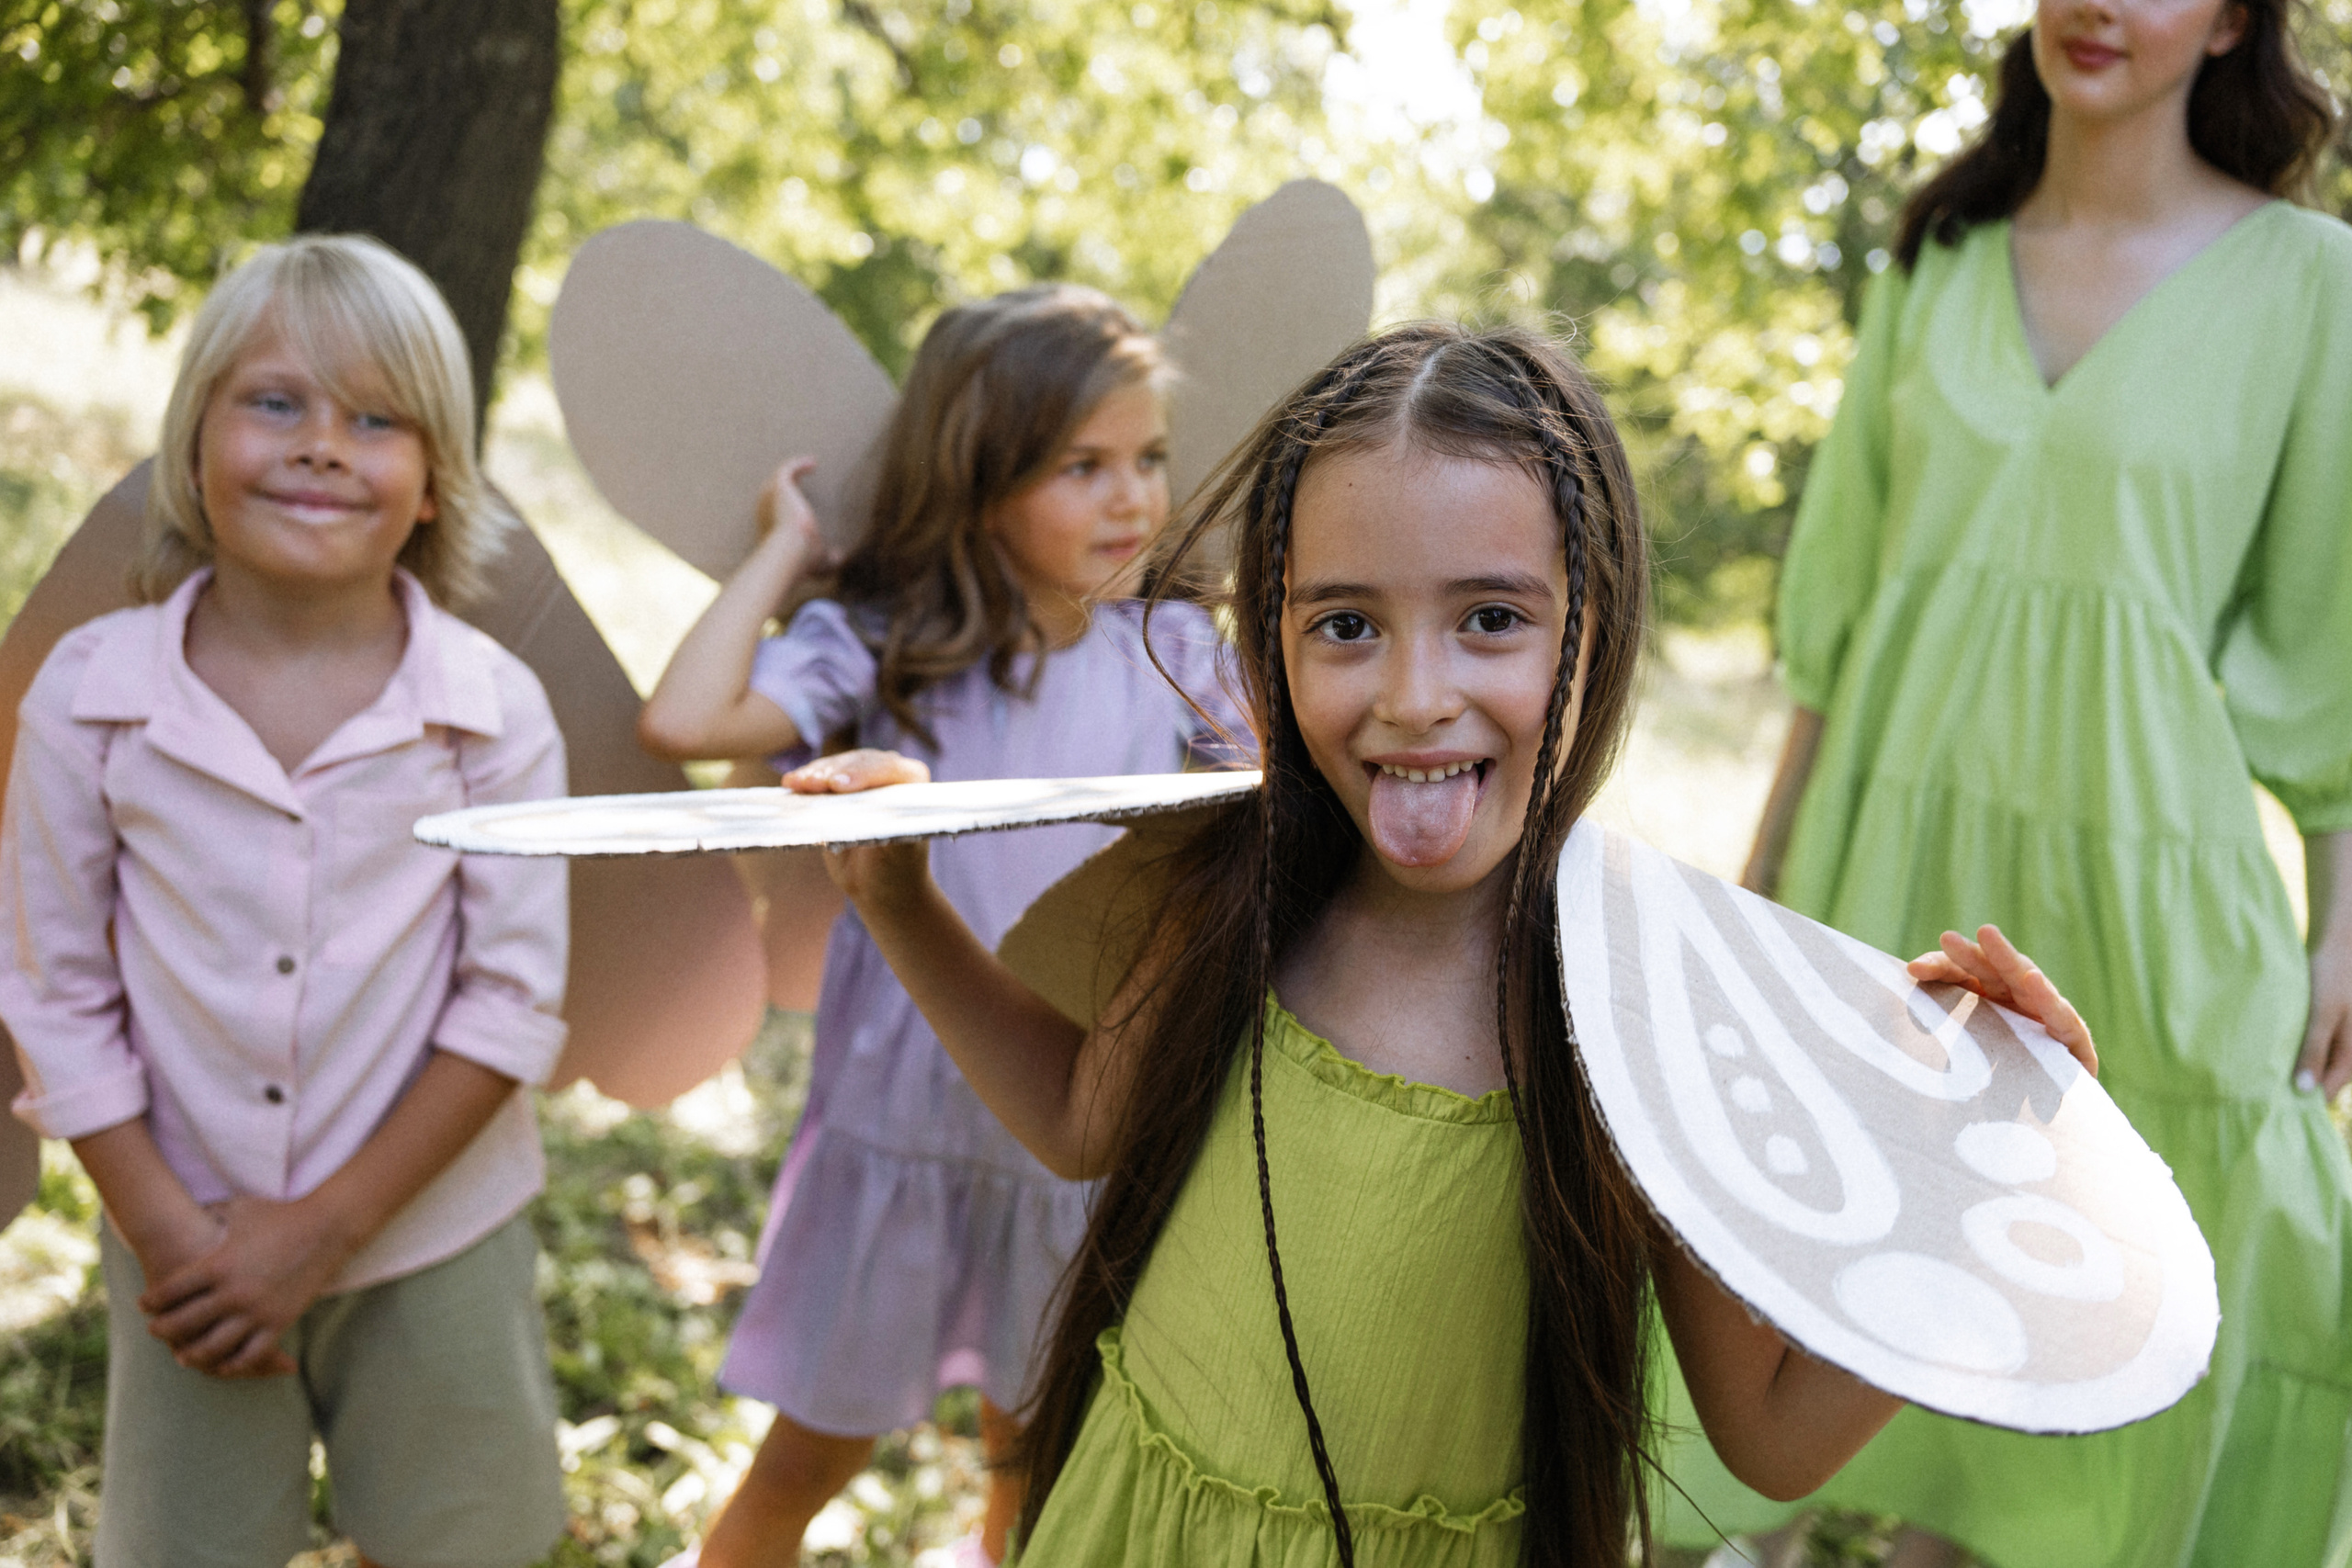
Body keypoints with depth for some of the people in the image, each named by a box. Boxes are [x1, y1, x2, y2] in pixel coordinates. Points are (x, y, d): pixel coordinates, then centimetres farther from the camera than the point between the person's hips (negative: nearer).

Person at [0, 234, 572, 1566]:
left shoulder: (492, 705, -11)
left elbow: (513, 1002, -10)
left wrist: (325, 1228, -13)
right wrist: (167, 1230, -10)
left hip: (432, 1244, 0)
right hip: (187, 1244, 1)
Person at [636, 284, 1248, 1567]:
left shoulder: (1171, 654, -3)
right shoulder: (879, 645, -14)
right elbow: (682, 723, -29)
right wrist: (783, 551, -18)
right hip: (903, 1125, -3)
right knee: (812, 1455, 14)